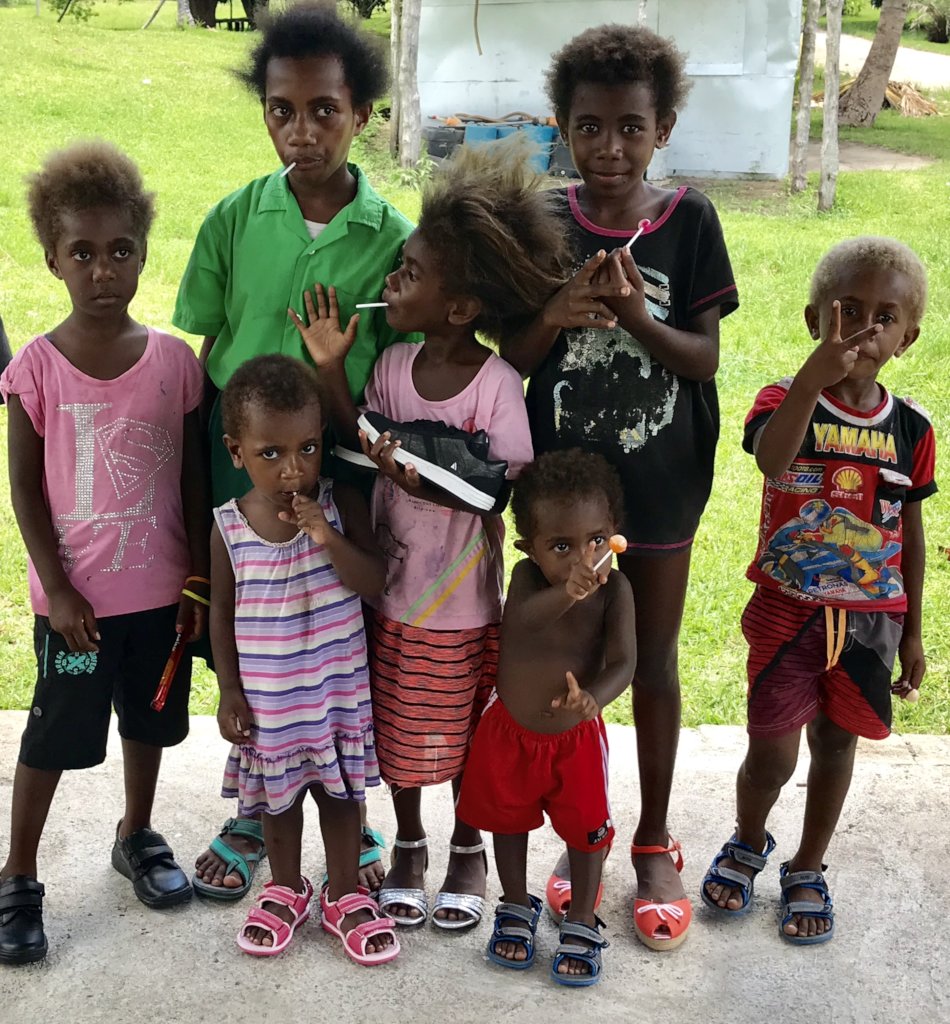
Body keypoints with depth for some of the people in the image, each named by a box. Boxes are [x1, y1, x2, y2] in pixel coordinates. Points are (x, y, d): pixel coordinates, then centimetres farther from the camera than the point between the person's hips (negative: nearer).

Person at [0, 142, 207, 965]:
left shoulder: (173, 359, -6)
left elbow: (193, 476, 1)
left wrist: (199, 578, 1)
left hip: (161, 588, 3)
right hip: (76, 594, -2)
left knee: (150, 719, 19)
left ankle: (137, 835, 42)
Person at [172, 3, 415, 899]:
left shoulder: (389, 234, -6)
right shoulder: (236, 218, -3)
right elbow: (209, 351, 2)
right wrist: (203, 476, 1)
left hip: (344, 464, -1)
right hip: (242, 457, 1)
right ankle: (256, 811, 36)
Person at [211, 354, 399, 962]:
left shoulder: (342, 506, -14)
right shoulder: (229, 527, -11)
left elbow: (375, 583, -16)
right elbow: (222, 613, -1)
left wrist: (329, 539, -31)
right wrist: (229, 692, -2)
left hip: (338, 690, 0)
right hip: (267, 700, 1)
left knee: (341, 793, 15)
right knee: (279, 797, 18)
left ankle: (345, 895, 34)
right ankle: (286, 890, 40)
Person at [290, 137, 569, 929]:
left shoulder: (497, 384, -19)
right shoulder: (391, 364, -4)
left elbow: (502, 490, -20)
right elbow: (365, 448, -4)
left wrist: (425, 483, -33)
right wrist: (330, 369, -9)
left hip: (462, 600, -4)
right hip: (391, 588, 4)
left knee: (464, 738, 15)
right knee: (400, 733, 18)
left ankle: (469, 851, 38)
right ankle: (409, 845, 40)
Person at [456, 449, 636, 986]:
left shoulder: (615, 589, -21)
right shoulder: (528, 576, -21)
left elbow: (623, 660, -28)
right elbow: (520, 619, -41)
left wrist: (594, 697, -50)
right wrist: (566, 592, -62)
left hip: (577, 736, -1)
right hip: (510, 730, 1)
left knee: (586, 828, 13)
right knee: (509, 821, 20)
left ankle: (582, 922, 37)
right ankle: (517, 908, 45)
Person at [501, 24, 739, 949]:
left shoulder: (688, 221, -7)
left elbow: (705, 358, -7)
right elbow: (510, 360, -4)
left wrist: (635, 316, -25)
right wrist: (555, 315, -25)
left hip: (660, 482, 0)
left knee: (653, 663, 12)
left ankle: (654, 840, 29)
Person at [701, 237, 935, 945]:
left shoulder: (910, 428, 0)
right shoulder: (787, 401, -11)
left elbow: (911, 534, 8)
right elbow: (771, 458, -35)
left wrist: (912, 632, 10)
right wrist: (817, 374, -49)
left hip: (869, 618, 3)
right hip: (788, 611, -3)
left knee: (835, 742, 13)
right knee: (772, 753, 2)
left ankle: (808, 870, 35)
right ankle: (748, 844, 34)